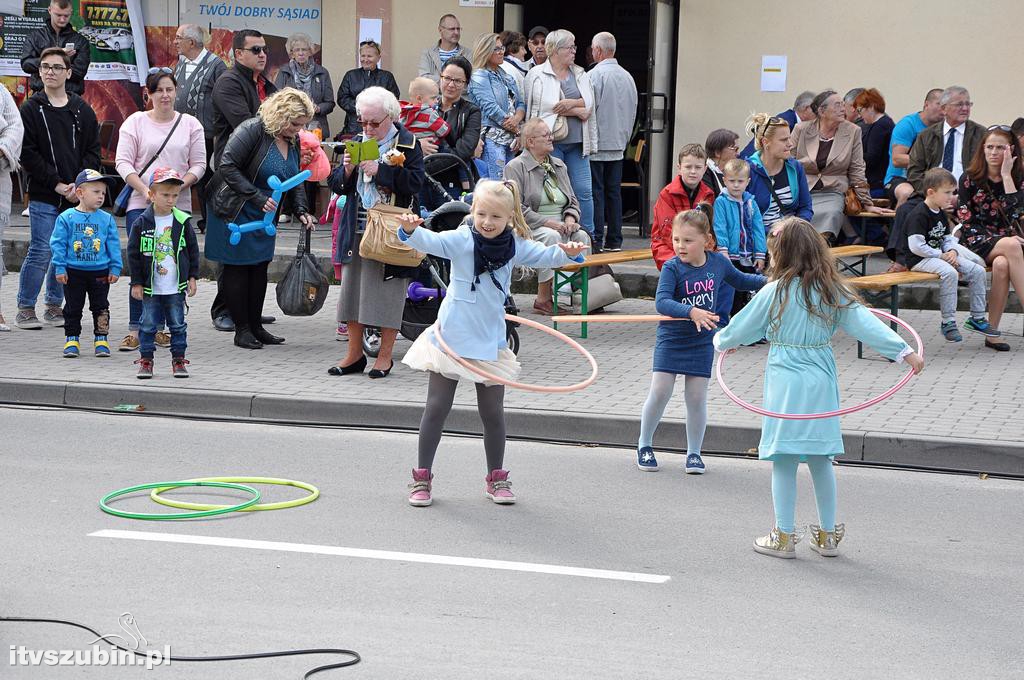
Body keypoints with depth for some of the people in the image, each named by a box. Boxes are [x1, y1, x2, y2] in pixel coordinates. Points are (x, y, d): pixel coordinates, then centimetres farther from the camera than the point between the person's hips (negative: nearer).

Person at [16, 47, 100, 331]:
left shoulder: (82, 110, 10)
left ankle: (54, 306, 19)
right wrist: (57, 184, -12)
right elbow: (28, 154, -6)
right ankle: (25, 309, 4)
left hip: (77, 197, 3)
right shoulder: (31, 109, 1)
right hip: (43, 197, -3)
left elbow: (93, 151, 8)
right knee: (41, 252, -7)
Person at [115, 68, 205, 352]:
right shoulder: (135, 122, 4)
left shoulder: (190, 124, 9)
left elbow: (199, 165, 7)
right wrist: (145, 190, -13)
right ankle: (135, 329, -4)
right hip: (141, 204, -2)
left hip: (178, 205, 2)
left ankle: (159, 327, 12)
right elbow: (123, 162, 0)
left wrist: (180, 185, -11)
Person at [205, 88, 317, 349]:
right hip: (235, 211, -8)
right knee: (237, 268, -2)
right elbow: (227, 166, -25)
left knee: (260, 267, 10)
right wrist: (257, 198, -29)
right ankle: (242, 329, 3)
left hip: (264, 215, 8)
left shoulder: (293, 141, 4)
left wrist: (301, 211, -4)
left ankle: (256, 326, 18)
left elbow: (295, 181, 13)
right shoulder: (252, 130, -20)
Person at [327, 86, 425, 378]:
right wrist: (346, 170, -8)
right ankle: (355, 354, 19)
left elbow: (415, 182, -16)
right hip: (356, 230, 6)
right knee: (353, 288, 8)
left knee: (387, 289, 0)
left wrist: (379, 170, -19)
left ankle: (385, 356, 11)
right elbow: (336, 184, 13)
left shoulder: (407, 144, -4)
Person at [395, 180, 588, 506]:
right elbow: (431, 241, -23)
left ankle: (496, 478, 26)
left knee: (493, 413, 10)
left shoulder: (516, 246, 0)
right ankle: (422, 477, 13)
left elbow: (546, 256, 4)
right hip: (451, 337, -3)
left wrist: (568, 253, -18)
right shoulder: (460, 240, -10)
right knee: (437, 408, 2)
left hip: (490, 341, 3)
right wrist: (411, 230, -45)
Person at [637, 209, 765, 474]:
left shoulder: (718, 262, -4)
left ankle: (694, 452, 17)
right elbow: (661, 302, -30)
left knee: (697, 397, 3)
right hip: (671, 338, -2)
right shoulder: (672, 268, -16)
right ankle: (644, 444, 15)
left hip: (702, 341, 3)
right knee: (660, 392, -5)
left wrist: (768, 280, 9)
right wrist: (692, 311, -41)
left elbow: (739, 280, 18)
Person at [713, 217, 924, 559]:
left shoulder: (775, 292, -9)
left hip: (785, 382, -4)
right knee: (821, 459, 14)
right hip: (822, 380, 4)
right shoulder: (832, 290, 1)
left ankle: (784, 537, 8)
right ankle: (827, 535, 22)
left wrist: (722, 340, 22)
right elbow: (865, 322, -6)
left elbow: (743, 328, 1)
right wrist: (904, 351, -7)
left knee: (784, 460, 4)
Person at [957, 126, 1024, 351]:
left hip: (1005, 241, 1)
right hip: (976, 244, -1)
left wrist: (1006, 175, -13)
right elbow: (966, 222, -4)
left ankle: (992, 331, -29)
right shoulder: (969, 179, 1)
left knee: (1002, 264, -35)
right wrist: (1002, 241, -15)